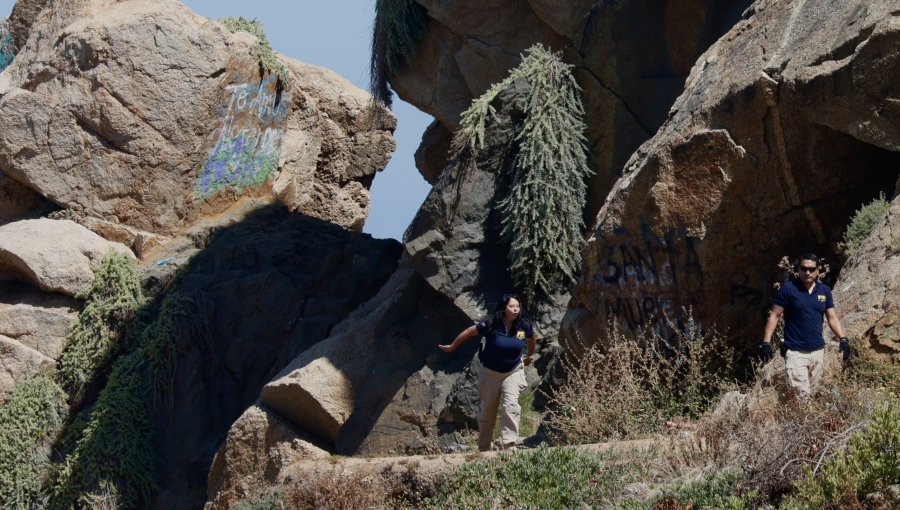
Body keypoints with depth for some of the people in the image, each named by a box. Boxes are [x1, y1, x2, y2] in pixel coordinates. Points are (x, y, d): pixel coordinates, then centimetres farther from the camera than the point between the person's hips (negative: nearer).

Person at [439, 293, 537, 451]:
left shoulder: (523, 327, -13)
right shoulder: (491, 325, -21)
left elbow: (532, 338, 12)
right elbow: (469, 332, -7)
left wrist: (530, 356, 26)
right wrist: (452, 347, 3)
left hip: (513, 372, 1)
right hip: (490, 373, -1)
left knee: (511, 406, -19)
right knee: (487, 410, 9)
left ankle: (510, 444, -21)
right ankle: (483, 448, 24)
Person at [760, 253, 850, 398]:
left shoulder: (824, 290, 9)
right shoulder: (788, 288, -4)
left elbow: (832, 318, 13)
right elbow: (774, 316, -3)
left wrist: (843, 339, -1)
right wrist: (766, 342, -11)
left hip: (818, 351, 5)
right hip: (795, 352, -5)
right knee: (802, 394, -15)